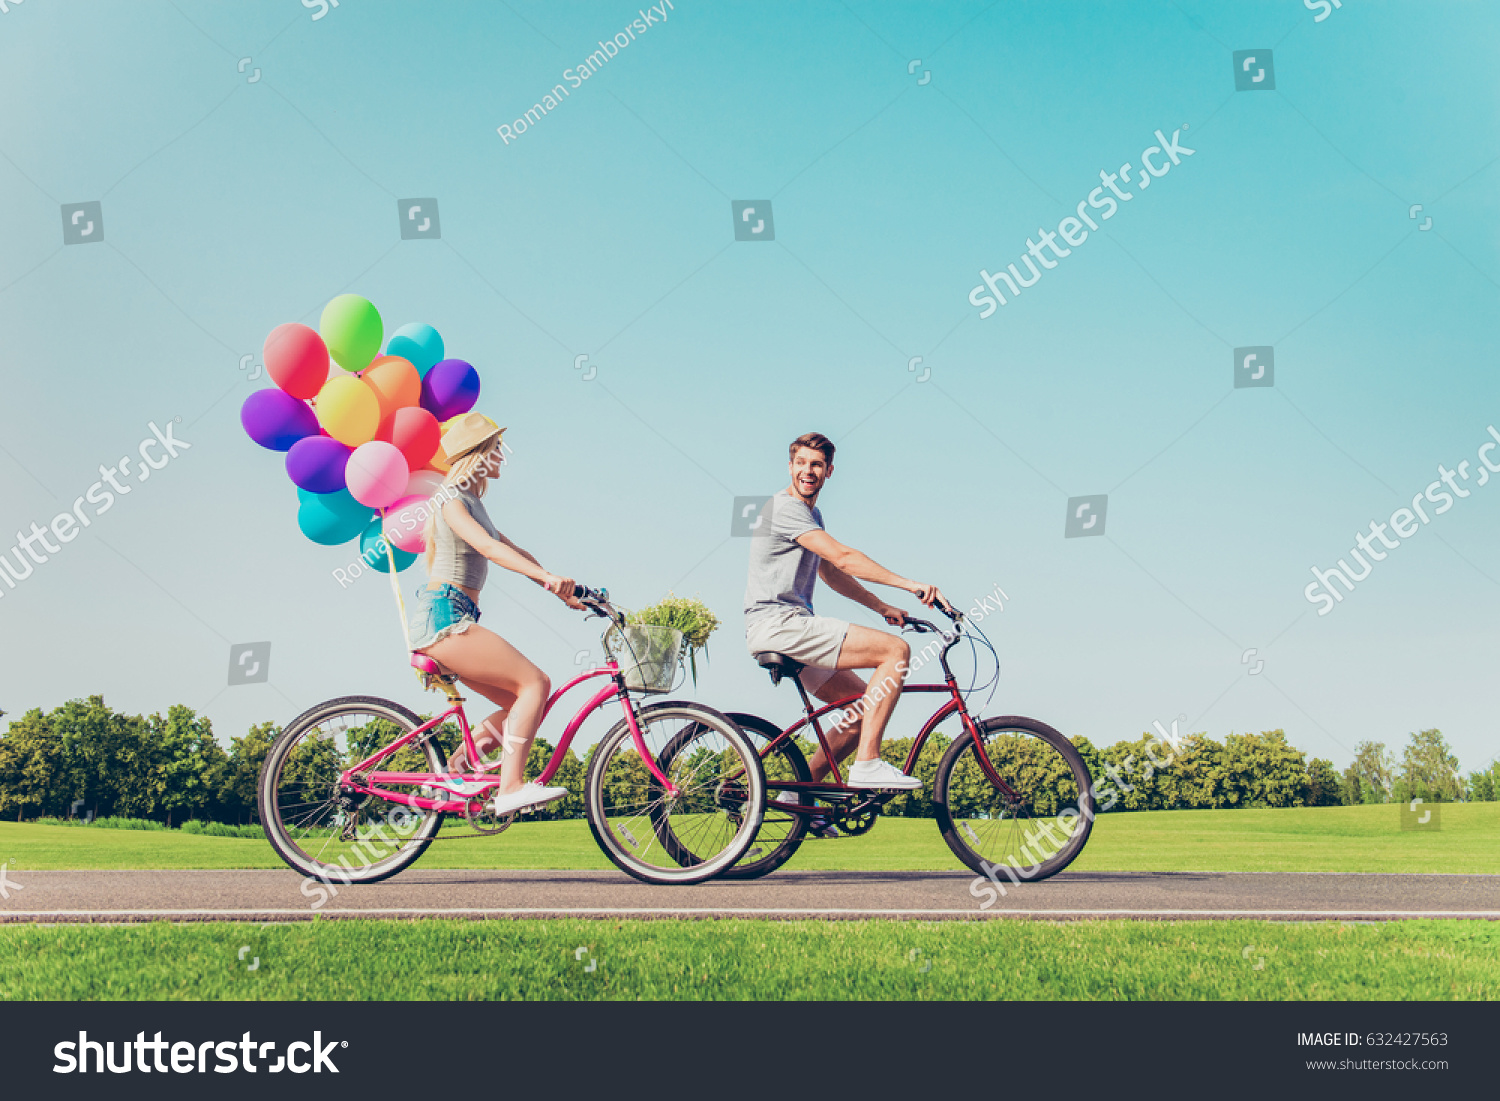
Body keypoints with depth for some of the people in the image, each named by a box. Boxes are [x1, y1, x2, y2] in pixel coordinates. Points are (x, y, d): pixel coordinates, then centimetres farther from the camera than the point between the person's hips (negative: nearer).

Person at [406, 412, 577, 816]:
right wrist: (546, 577, -37)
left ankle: (456, 769, 3)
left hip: (450, 621, 10)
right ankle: (510, 787, -20)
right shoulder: (452, 499, -8)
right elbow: (486, 546, -25)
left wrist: (564, 592, 19)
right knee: (536, 683, -16)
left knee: (523, 704, 5)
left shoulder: (471, 502, 22)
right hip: (443, 617, -10)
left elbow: (514, 552, 25)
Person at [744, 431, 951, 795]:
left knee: (866, 705, 9)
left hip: (788, 627, 10)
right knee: (896, 650, -17)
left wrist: (883, 607, 18)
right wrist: (908, 584, -22)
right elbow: (843, 558, -20)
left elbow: (830, 572, 27)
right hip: (778, 623, -10)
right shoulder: (785, 508, -11)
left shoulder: (811, 515, 23)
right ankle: (867, 764, -18)